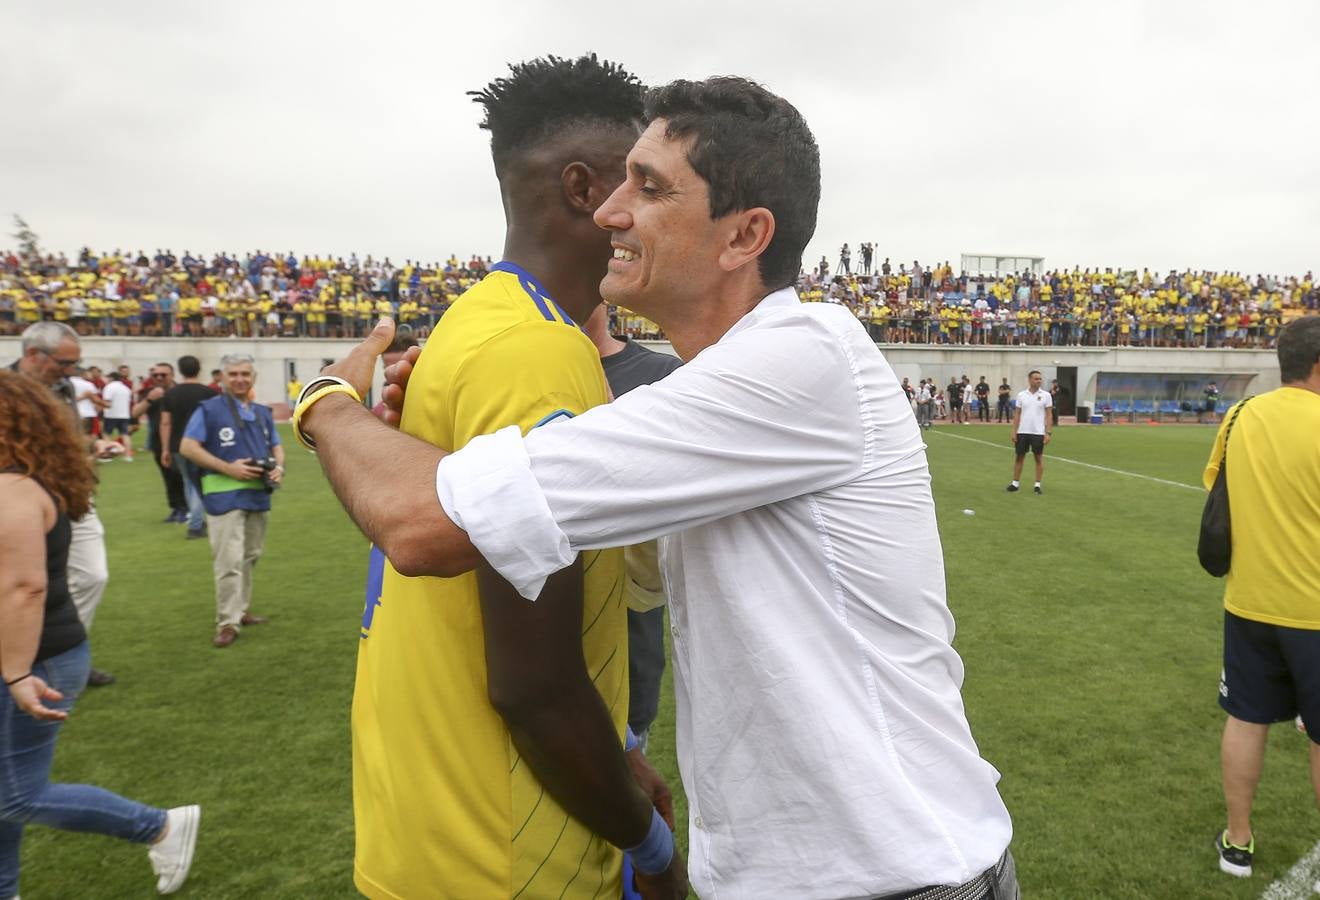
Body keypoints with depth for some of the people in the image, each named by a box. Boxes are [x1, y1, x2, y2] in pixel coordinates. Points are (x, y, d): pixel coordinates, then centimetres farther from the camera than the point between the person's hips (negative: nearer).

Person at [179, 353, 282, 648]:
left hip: (258, 494, 6)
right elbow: (187, 447, -10)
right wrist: (228, 468, -19)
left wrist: (279, 467, -3)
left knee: (250, 557, 15)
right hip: (225, 495, -6)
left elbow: (276, 446, 20)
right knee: (229, 561, -9)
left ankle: (241, 610, 28)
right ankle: (228, 622, -3)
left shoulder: (263, 413, 14)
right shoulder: (208, 409, -5)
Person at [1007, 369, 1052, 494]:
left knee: (1039, 457, 4)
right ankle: (1016, 483, 15)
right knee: (1019, 457, 7)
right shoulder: (1021, 395, 3)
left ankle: (1037, 485, 11)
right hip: (1022, 432, 1)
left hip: (1038, 432, -1)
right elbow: (1017, 414, 6)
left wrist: (1048, 432, -8)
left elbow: (1048, 415, -1)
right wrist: (1013, 431, 0)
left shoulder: (1046, 395, -1)